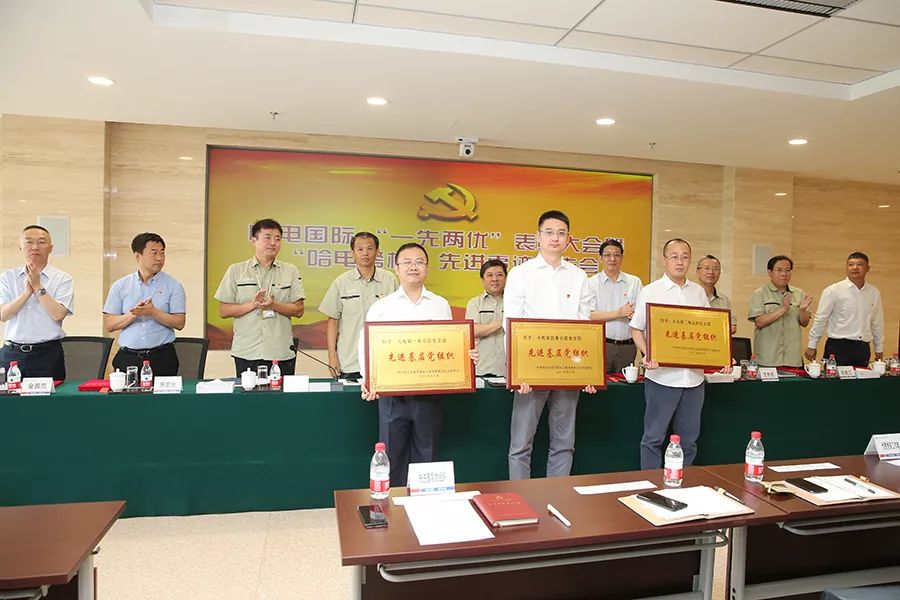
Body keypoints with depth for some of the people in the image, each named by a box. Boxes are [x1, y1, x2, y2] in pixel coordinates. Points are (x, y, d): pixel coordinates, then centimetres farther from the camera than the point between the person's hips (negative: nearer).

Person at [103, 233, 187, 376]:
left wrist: (153, 312, -17)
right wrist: (133, 314, -13)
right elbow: (108, 325, 2)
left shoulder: (173, 285, 2)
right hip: (127, 358, 1)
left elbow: (179, 323, -5)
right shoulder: (120, 286, 7)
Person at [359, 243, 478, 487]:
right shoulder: (381, 307, 4)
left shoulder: (441, 305, 8)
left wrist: (466, 357, -11)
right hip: (392, 394, -1)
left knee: (426, 459, 11)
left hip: (430, 392, 1)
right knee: (392, 457, 7)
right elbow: (365, 346, 1)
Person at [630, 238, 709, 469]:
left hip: (694, 376, 4)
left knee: (688, 440, 12)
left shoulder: (699, 292, 11)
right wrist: (647, 355, -16)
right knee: (654, 438, 2)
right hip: (662, 375, -4)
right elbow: (636, 329, 0)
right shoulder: (650, 292, -1)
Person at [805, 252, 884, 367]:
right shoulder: (833, 291, -5)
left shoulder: (874, 293, 9)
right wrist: (811, 346, -3)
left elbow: (877, 323, 16)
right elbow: (820, 319, -4)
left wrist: (879, 350, 18)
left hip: (863, 349, 4)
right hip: (838, 347, -4)